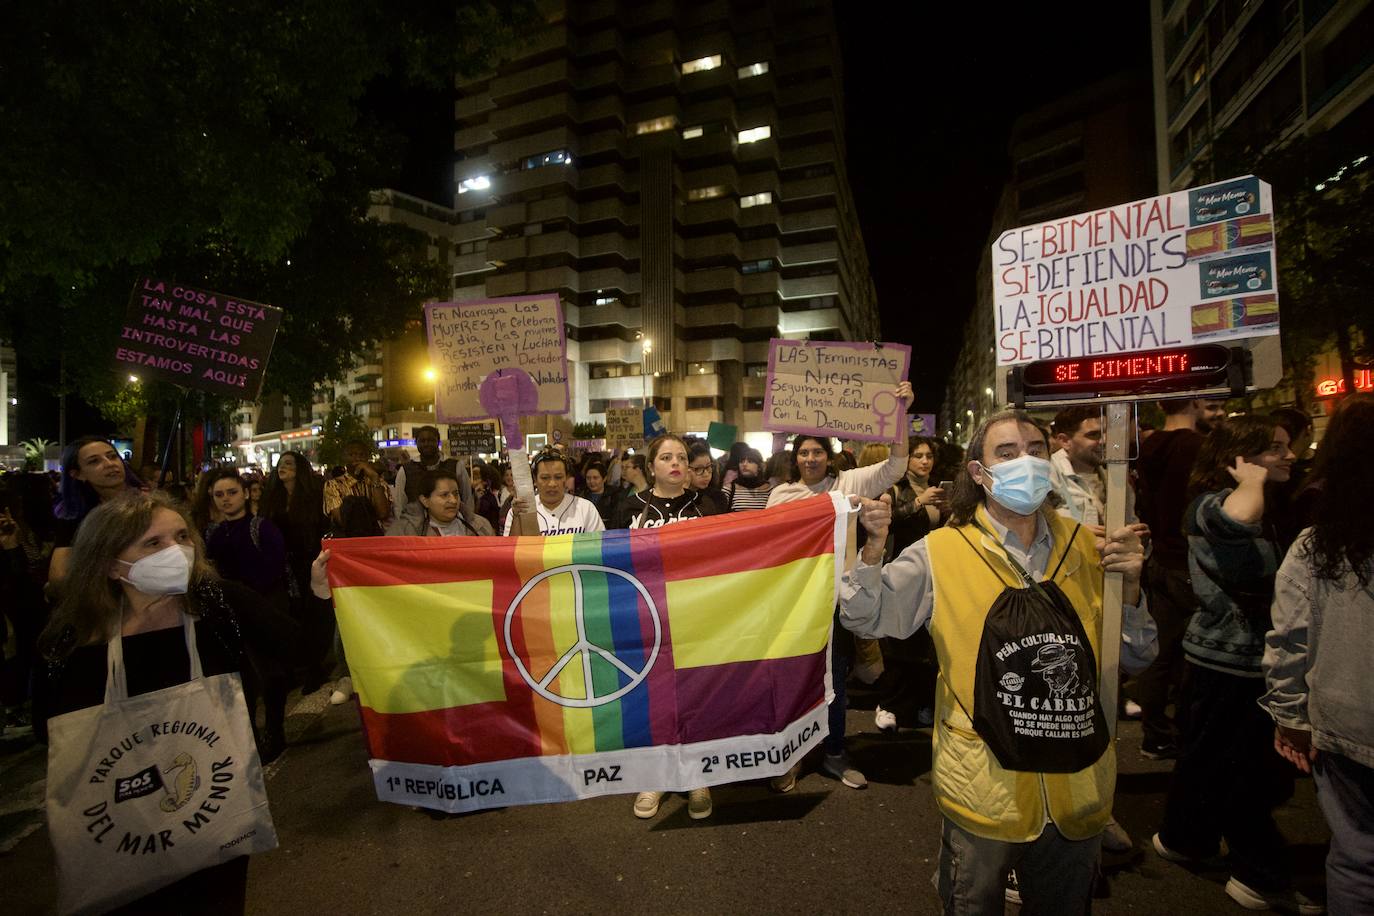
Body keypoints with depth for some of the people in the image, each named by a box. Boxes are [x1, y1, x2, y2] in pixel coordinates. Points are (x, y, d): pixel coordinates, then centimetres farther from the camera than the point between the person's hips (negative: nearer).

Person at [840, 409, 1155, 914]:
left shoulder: (1087, 547, -2)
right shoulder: (941, 552, -12)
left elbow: (1135, 658, 5)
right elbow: (865, 619, -11)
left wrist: (1130, 584, -12)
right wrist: (874, 546, -26)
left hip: (1076, 787, 4)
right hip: (983, 792, -3)